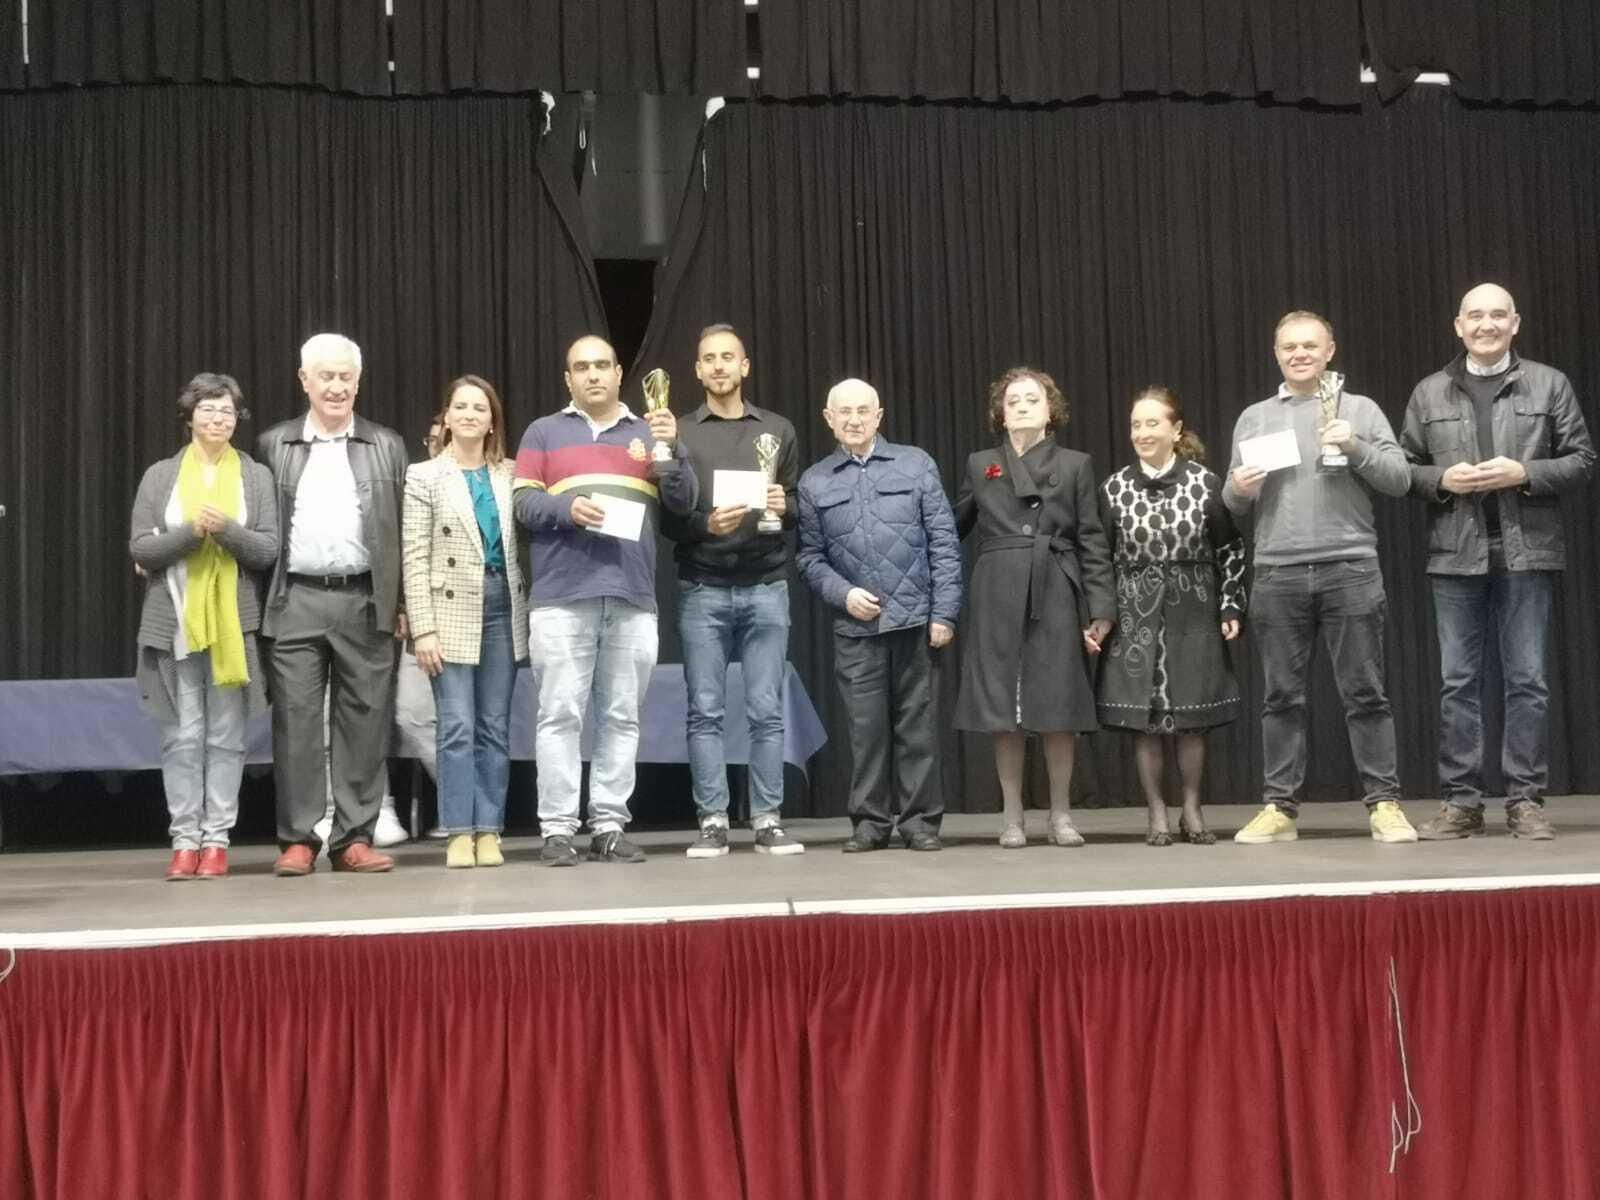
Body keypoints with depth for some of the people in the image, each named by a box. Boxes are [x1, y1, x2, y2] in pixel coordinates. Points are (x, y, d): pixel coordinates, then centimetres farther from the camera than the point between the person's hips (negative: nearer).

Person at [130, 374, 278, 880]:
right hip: (175, 623, 0)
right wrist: (191, 531, -14)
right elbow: (140, 548, 1)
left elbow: (269, 550, 0)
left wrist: (226, 528, -17)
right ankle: (184, 840, 6)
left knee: (226, 737, 2)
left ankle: (216, 840, 8)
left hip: (235, 622, 0)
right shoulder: (159, 476, 7)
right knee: (182, 735, 1)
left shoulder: (256, 476, 6)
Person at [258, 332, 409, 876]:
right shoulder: (273, 445, 10)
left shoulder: (387, 446, 10)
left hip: (365, 602, 0)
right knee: (296, 722, -1)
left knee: (363, 722, 1)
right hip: (296, 603, 0)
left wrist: (402, 604, 5)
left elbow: (402, 531, 9)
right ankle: (297, 840, 6)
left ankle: (354, 839, 8)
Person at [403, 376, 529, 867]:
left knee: (495, 728, 5)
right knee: (457, 727, -6)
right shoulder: (424, 476, 4)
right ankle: (460, 832, 0)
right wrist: (423, 627, -10)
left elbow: (524, 542, 7)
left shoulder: (511, 475, 10)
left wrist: (531, 611, -2)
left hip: (504, 608, 3)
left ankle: (489, 831, 10)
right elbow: (415, 558, -2)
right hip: (451, 611, -2)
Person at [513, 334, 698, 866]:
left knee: (621, 717, 3)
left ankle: (609, 826, 7)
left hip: (632, 598, 2)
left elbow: (684, 502, 7)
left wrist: (670, 448, -9)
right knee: (560, 714, -5)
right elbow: (524, 503, 4)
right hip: (562, 596, -2)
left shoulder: (647, 433, 17)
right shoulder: (544, 432, 12)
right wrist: (567, 508, -15)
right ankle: (557, 830, -2)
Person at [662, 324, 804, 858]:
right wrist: (706, 525, -15)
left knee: (766, 710, 0)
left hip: (766, 586, 1)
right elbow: (666, 518, 3)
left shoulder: (778, 431, 12)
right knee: (705, 710, -1)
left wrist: (784, 507, -9)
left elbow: (797, 509, 13)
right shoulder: (680, 433, 8)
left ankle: (768, 821, 6)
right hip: (702, 589, -1)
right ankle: (712, 822, 5)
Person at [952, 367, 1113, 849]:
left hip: (1056, 596, -1)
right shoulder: (979, 466, 11)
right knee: (1002, 709, 2)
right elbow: (951, 528, 12)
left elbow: (1092, 541, 4)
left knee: (1058, 708, 1)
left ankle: (1061, 814, 13)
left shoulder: (1075, 465, 8)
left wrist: (1101, 609, -3)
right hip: (999, 597, 1)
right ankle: (1012, 816, 12)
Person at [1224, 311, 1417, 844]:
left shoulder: (1360, 409, 9)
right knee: (1281, 696, 4)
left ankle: (1384, 803, 6)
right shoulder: (1253, 417, 14)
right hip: (1278, 574, 2)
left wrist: (1356, 447, -13)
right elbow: (1233, 504, 15)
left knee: (1365, 693, 0)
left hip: (1350, 569, -2)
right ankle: (1279, 806, 10)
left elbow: (1400, 479, 2)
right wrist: (1237, 489, -8)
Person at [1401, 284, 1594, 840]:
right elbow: (1404, 467, 10)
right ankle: (1461, 801, 9)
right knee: (1458, 682, 3)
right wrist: (1442, 479, -9)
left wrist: (1525, 473, -11)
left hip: (1526, 550, -1)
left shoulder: (1549, 384, 6)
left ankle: (1525, 800, 8)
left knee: (1527, 681, 1)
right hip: (1456, 554, 1)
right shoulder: (1429, 393, 10)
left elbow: (1581, 459, 4)